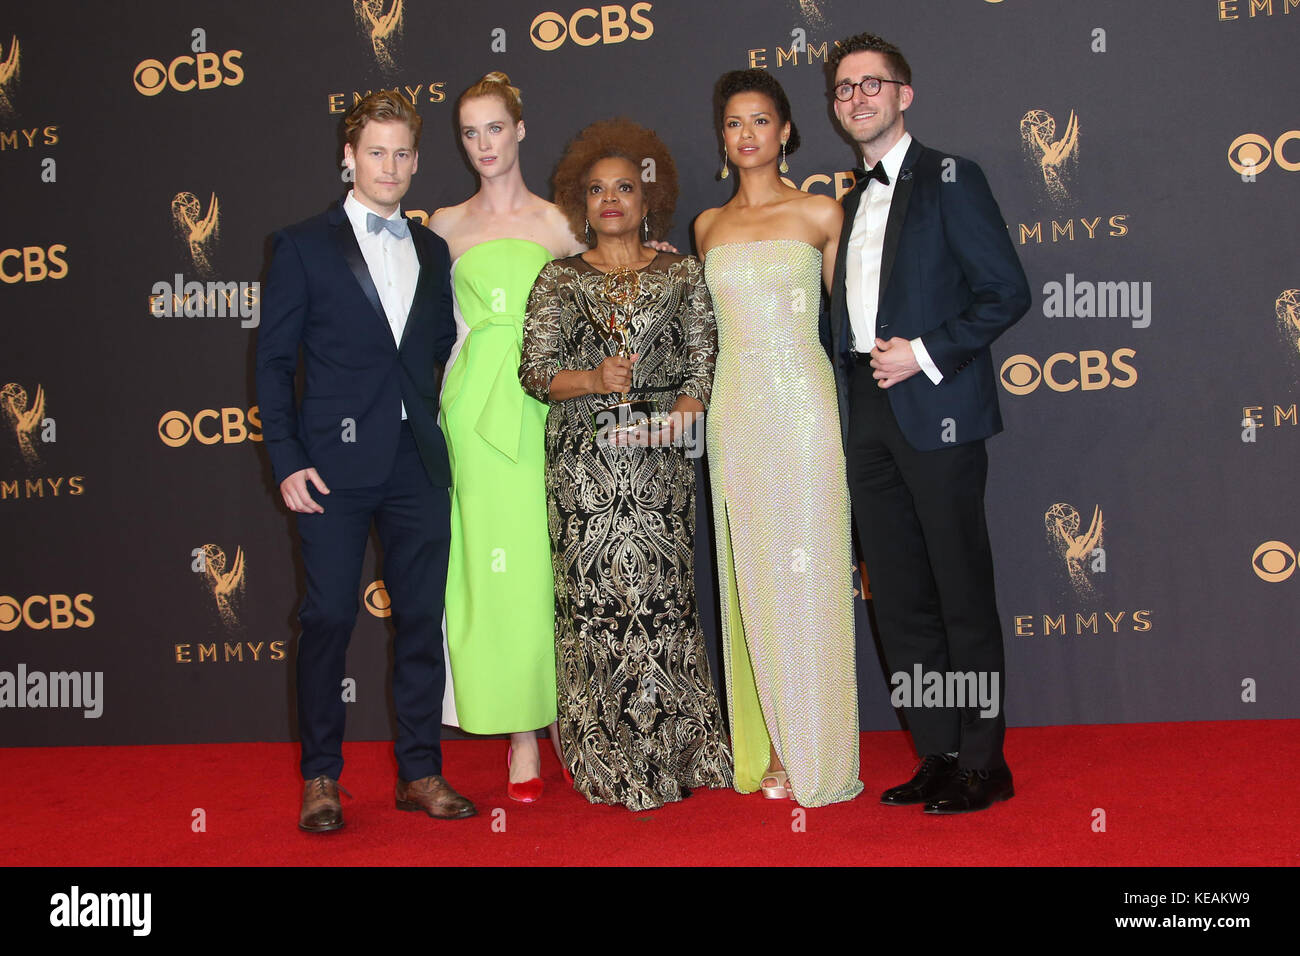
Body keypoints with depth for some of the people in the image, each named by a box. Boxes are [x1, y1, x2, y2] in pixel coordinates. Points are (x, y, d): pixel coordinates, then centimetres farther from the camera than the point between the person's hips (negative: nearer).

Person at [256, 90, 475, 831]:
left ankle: (421, 772, 17)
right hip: (336, 464, -4)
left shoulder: (432, 251, 15)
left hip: (418, 464, 4)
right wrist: (287, 460, -8)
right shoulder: (305, 246, 3)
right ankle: (322, 778, 13)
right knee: (329, 619, 0)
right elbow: (274, 361, 0)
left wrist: (444, 430, 5)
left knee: (423, 618, 6)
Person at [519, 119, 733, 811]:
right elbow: (534, 370, 2)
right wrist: (593, 379, -15)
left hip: (659, 463, 0)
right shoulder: (559, 279, 10)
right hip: (583, 464, 0)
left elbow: (702, 362, 7)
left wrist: (683, 410, -12)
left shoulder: (681, 275, 12)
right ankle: (609, 763, 8)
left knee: (661, 596, -2)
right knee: (593, 600, -2)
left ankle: (671, 752, 12)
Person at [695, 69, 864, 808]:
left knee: (807, 575, -2)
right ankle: (768, 749, 15)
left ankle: (815, 755, 9)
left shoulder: (820, 213, 3)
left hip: (803, 401, -4)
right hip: (735, 407, 4)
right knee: (751, 577, 6)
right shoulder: (709, 226, 13)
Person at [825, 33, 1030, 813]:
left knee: (963, 594, -1)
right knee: (898, 596, 9)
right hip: (870, 418, 7)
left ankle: (984, 764, 9)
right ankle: (938, 755, 20)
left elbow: (1008, 292, -8)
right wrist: (864, 368, 6)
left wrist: (925, 354, -14)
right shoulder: (853, 202, 19)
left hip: (935, 409, -7)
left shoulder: (949, 180, -2)